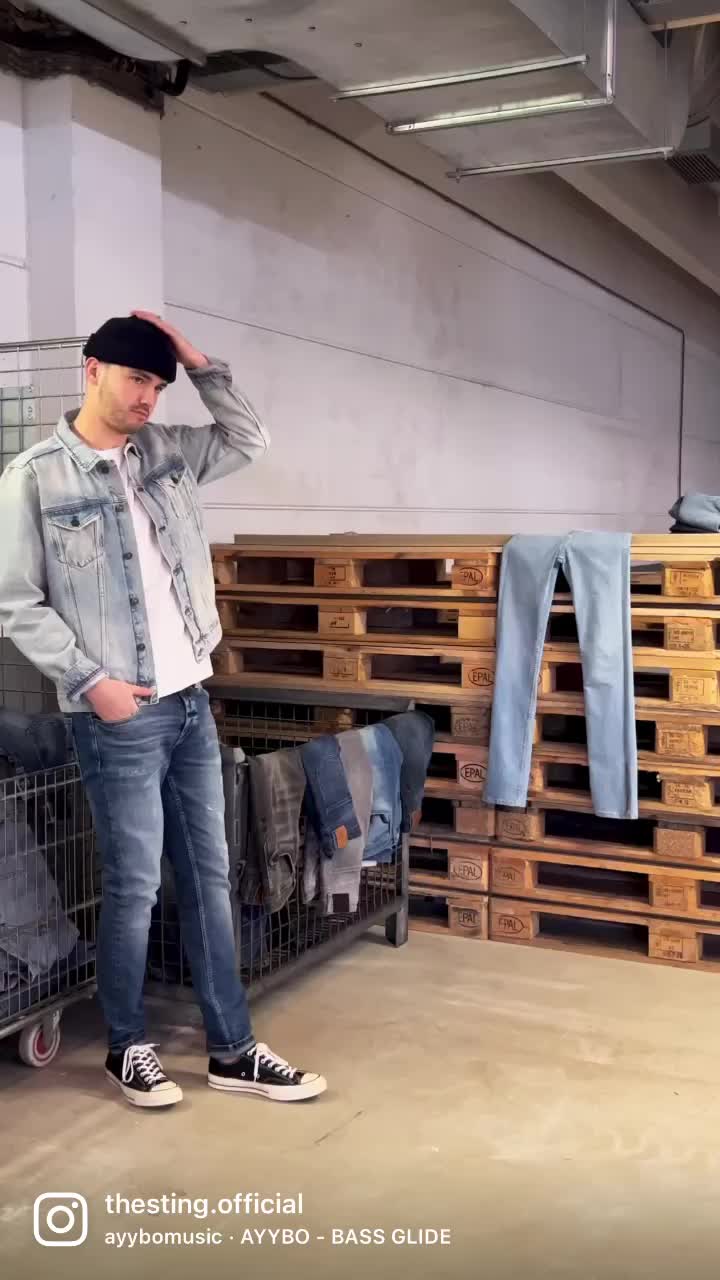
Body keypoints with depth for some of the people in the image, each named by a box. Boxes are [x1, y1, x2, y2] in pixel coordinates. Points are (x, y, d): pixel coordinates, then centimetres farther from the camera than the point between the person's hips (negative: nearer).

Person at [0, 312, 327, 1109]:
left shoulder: (165, 453, 10)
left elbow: (249, 439, 17)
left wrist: (199, 363, 6)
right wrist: (89, 680, -14)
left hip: (191, 703, 6)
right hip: (119, 716, -6)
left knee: (209, 878, 10)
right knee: (134, 887, 3)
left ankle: (231, 1049, 21)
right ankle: (127, 1048, 23)